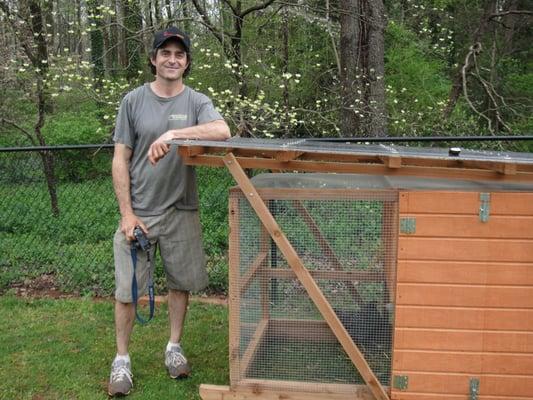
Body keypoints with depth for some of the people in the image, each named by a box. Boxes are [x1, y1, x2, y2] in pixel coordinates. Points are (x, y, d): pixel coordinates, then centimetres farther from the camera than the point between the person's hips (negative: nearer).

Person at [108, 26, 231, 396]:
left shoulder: (197, 101, 0)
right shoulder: (134, 101, 0)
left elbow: (223, 131, -22)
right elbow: (120, 160, -1)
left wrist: (173, 133, -33)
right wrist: (127, 213, -8)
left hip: (181, 212, 1)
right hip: (139, 210, -1)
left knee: (180, 282, 11)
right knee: (127, 289, 3)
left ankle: (174, 347, 31)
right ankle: (122, 359, 19)